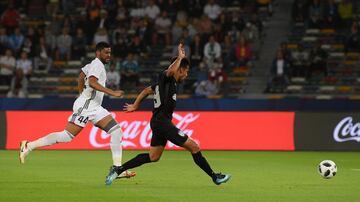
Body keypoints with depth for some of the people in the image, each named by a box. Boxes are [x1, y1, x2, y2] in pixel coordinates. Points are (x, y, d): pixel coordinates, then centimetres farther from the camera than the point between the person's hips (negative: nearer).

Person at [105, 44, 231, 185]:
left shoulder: (165, 81, 17)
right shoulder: (165, 78, -11)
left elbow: (147, 90, 28)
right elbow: (171, 70, -36)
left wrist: (135, 105, 33)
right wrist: (180, 57, -25)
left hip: (158, 122, 10)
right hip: (163, 122, -10)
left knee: (153, 157, 14)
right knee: (194, 147, -6)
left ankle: (118, 170, 12)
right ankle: (215, 177, 0)